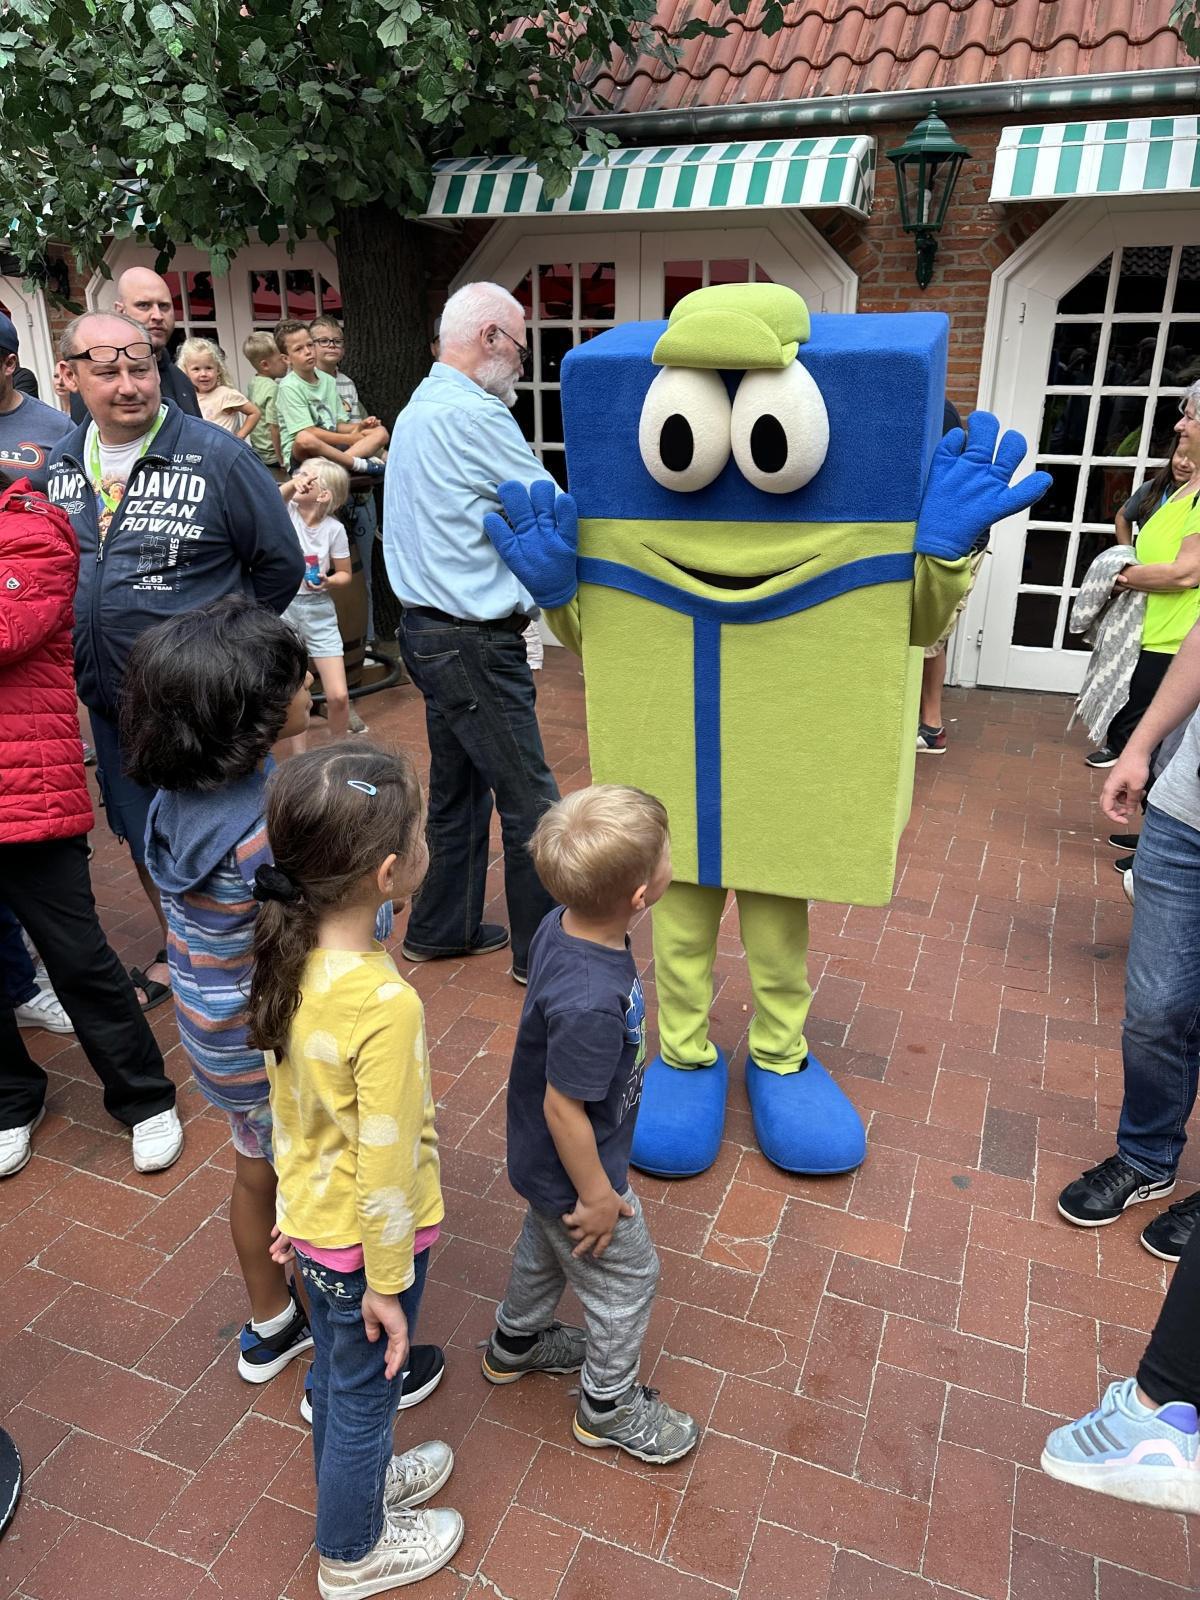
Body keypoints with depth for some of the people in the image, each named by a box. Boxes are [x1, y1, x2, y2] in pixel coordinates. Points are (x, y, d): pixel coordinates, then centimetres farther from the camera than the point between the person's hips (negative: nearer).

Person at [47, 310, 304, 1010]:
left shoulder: (217, 455, -12)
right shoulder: (60, 464, 4)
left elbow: (281, 564, -5)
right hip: (111, 701, 6)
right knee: (145, 839, 20)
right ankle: (180, 953, 42)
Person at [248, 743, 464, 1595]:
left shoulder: (291, 961, -13)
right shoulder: (386, 1005, -36)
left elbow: (288, 1106, 1)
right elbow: (385, 1167, -26)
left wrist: (295, 1209, 14)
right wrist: (387, 1285, -12)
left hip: (313, 1220, 6)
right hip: (365, 1239, -6)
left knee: (336, 1370, 29)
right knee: (366, 1390, 20)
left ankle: (359, 1478, 56)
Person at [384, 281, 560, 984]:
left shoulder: (418, 408, 17)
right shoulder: (475, 416, -15)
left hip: (430, 628, 11)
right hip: (475, 642, -11)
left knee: (459, 787, 19)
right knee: (531, 801, -2)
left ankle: (441, 929, 31)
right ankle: (544, 949, 10)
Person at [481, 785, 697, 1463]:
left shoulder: (560, 925, -17)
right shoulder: (591, 1006, -43)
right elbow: (564, 1109, -30)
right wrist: (597, 1195, -14)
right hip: (574, 1173, -8)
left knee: (546, 1245, 32)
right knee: (628, 1279, 17)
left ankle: (515, 1344, 59)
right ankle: (610, 1407, 42)